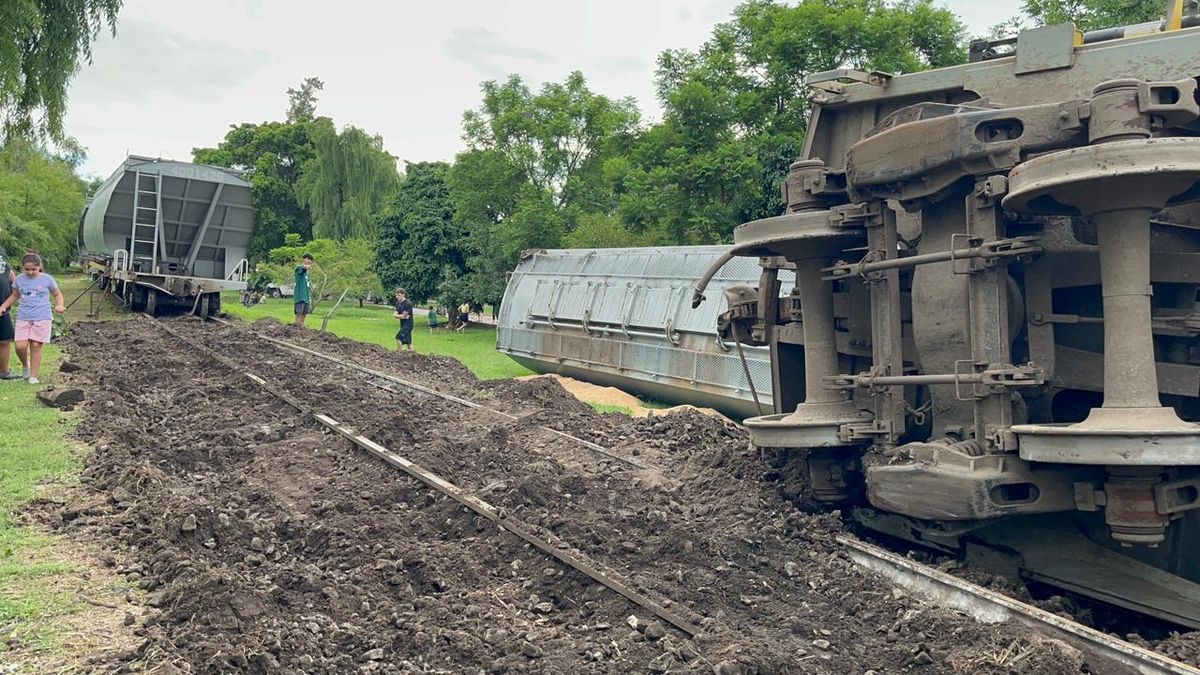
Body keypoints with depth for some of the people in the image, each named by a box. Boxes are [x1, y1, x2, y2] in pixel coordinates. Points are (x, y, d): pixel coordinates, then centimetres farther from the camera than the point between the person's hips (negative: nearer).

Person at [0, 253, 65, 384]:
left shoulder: (47, 279, -2)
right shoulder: (19, 280, 5)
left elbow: (57, 295, 9)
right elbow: (14, 296, 19)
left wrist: (59, 305, -10)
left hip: (42, 318, -2)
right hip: (23, 318, 2)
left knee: (36, 346, -2)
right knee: (20, 346, -8)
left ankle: (33, 376, 7)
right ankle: (26, 366, 22)